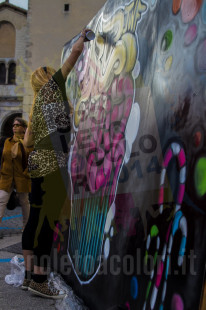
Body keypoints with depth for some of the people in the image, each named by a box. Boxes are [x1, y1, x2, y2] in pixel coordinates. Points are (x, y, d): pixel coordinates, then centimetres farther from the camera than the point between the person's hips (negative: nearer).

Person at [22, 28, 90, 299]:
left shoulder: (38, 105, 24)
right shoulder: (51, 88, 5)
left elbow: (28, 142, 24)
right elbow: (76, 51, 6)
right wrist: (83, 37, 25)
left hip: (39, 162, 9)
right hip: (53, 162, -9)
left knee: (36, 219, 6)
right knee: (48, 220, -11)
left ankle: (30, 276, 10)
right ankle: (40, 279, -10)